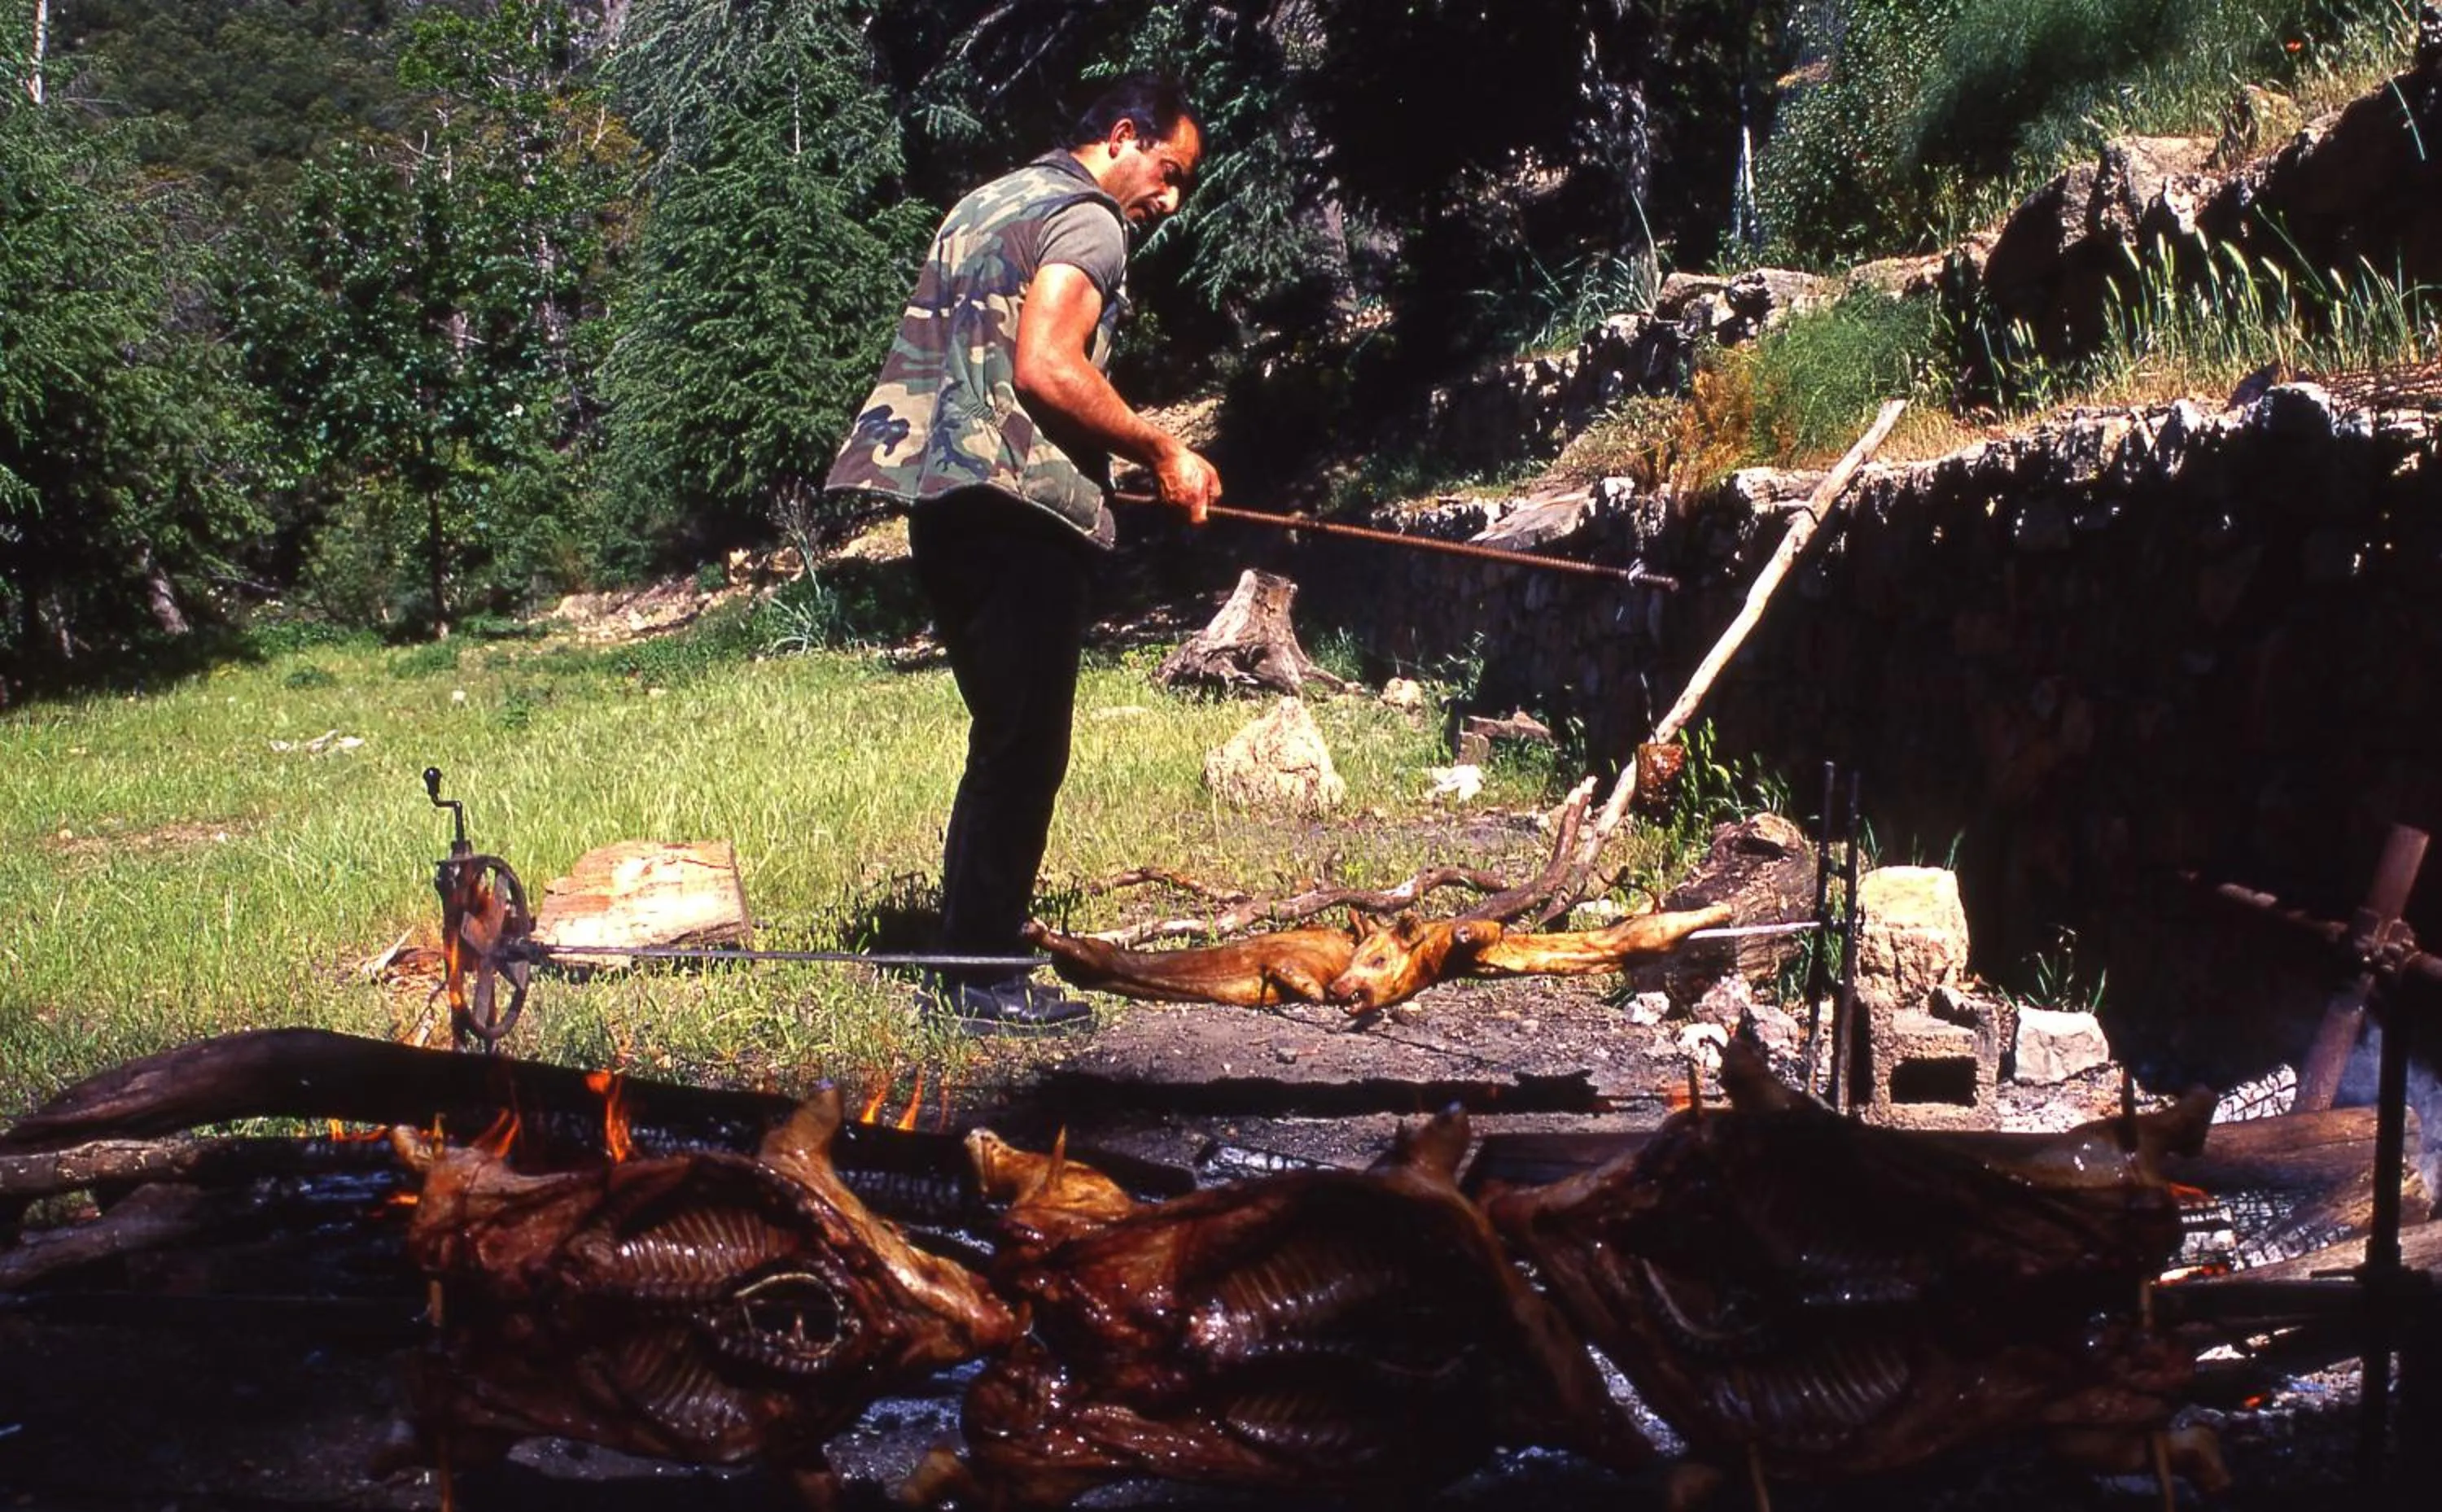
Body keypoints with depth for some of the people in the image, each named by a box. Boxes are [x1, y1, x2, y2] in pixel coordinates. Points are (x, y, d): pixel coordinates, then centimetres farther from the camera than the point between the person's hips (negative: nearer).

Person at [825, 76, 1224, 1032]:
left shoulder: (987, 205, 25)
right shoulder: (1087, 220, -4)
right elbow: (1045, 366, -18)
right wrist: (1162, 454, -10)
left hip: (941, 501, 9)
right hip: (1015, 504, -9)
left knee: (1004, 739, 15)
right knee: (1022, 747, -5)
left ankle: (967, 957, 18)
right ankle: (983, 978, -3)